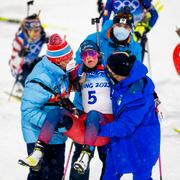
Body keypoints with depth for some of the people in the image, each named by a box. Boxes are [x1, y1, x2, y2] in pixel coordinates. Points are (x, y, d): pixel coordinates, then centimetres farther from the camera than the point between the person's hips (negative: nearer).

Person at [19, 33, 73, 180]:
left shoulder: (60, 71, 0)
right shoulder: (40, 80, -28)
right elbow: (29, 110, -26)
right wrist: (52, 124, -31)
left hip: (57, 134, 9)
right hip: (38, 134, -9)